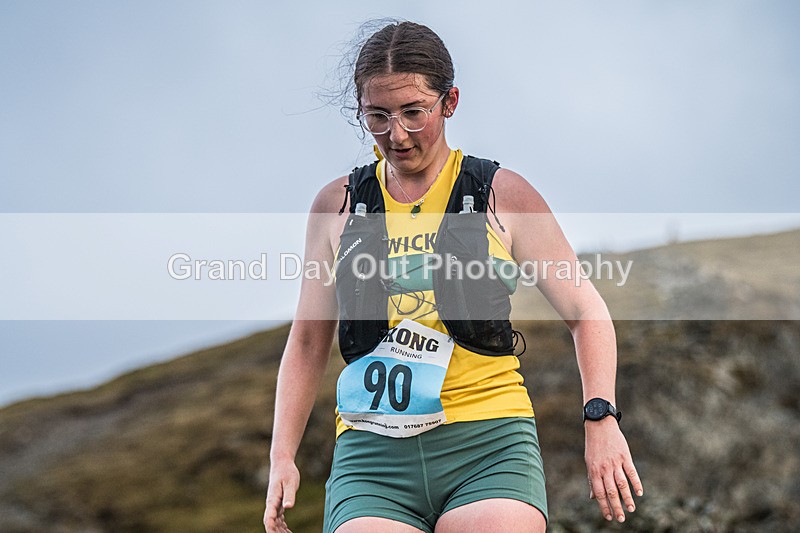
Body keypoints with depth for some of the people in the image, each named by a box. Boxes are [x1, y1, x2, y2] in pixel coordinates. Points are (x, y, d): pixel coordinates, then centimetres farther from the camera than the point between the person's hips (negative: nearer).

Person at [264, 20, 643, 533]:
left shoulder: (503, 194, 7)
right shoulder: (337, 205, 14)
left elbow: (586, 312, 9)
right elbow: (308, 340, 19)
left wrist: (601, 419, -5)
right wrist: (283, 456, 11)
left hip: (489, 442, -1)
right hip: (372, 452, 2)